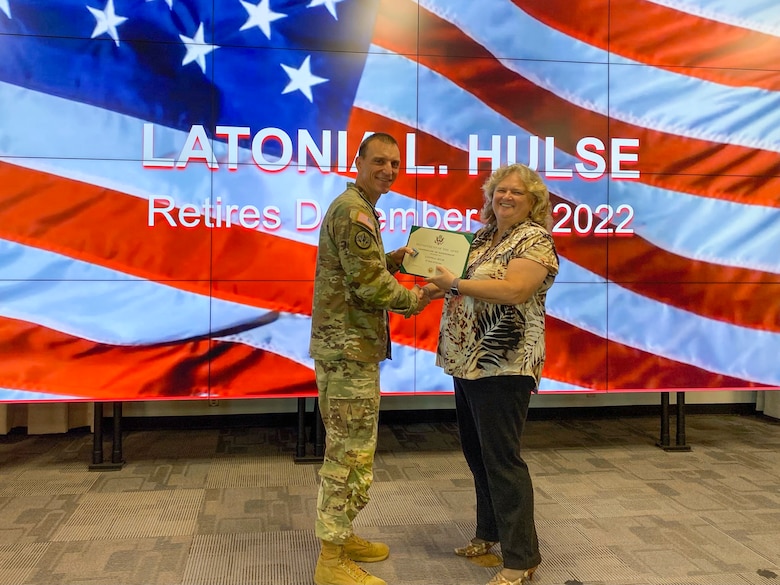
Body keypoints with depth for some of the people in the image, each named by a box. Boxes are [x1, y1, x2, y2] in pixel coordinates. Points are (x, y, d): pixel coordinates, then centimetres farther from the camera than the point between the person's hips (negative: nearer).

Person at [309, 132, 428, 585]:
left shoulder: (356, 208, 18)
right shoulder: (355, 211, -15)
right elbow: (371, 284, -20)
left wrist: (399, 258, 10)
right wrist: (414, 300, -6)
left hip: (350, 346, 11)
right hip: (349, 349, -11)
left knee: (350, 449, 18)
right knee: (351, 454, -3)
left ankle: (341, 536, 31)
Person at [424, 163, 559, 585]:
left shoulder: (534, 240, -10)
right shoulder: (483, 236, 15)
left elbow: (514, 290, -25)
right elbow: (470, 285, 20)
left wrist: (455, 283, -23)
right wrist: (442, 286, 0)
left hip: (504, 365, -9)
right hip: (468, 361, 9)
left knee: (501, 457, -4)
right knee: (475, 451, 17)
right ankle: (489, 532, 34)